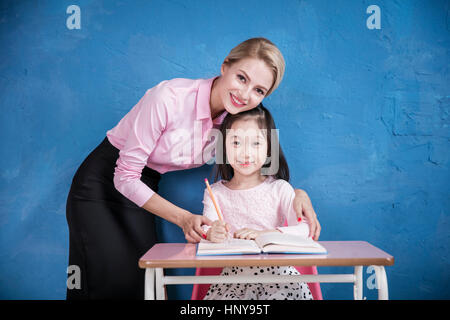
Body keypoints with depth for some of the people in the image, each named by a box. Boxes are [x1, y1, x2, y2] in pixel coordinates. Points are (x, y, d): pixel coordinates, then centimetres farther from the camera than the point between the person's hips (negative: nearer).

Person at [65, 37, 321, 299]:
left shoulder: (236, 121, -10)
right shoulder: (169, 98, -28)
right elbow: (126, 177, -23)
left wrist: (297, 193, -18)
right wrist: (183, 217, -30)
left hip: (143, 191, 5)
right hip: (102, 186, -4)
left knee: (144, 283, -1)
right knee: (104, 286, -7)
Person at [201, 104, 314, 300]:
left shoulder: (279, 188, 3)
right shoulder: (215, 193, 6)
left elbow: (304, 229, -8)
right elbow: (206, 231, -5)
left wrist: (263, 234, -22)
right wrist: (212, 234, -29)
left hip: (277, 270, 0)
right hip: (233, 273, 0)